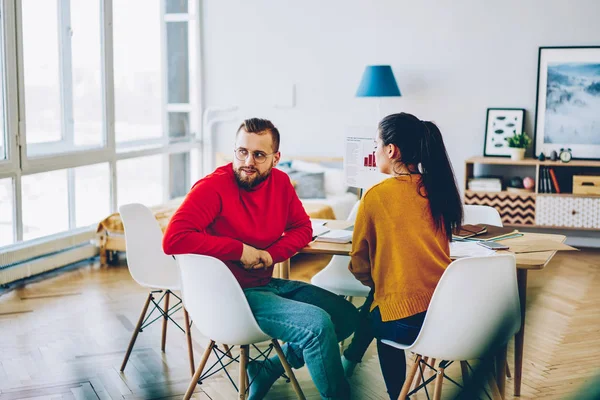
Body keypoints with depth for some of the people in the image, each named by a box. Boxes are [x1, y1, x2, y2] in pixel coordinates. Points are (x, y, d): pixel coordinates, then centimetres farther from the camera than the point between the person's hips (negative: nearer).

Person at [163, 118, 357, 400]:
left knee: (347, 315, 8)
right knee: (318, 323, -23)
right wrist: (240, 250, -23)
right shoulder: (213, 187, -18)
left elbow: (302, 228, 13)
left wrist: (271, 254, -9)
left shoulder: (280, 182, 2)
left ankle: (267, 370, 12)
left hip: (268, 284, 8)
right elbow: (173, 239, -29)